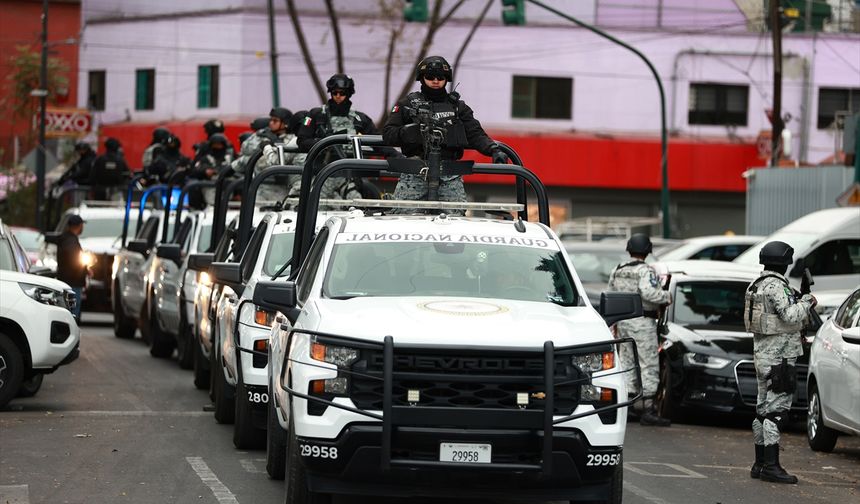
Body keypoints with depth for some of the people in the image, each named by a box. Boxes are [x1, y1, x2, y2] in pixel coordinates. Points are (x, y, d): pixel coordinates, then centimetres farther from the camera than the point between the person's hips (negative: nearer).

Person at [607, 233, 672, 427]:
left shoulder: (617, 271, 11)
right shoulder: (645, 271, -12)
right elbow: (648, 293, -27)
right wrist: (666, 296, -10)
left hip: (622, 321, 7)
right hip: (642, 322, -7)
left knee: (626, 363, 14)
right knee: (648, 365, -4)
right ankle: (648, 410, -7)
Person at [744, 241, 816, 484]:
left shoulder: (759, 285, 15)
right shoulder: (775, 286, -16)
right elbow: (790, 315, -23)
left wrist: (802, 304, 13)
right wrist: (806, 301, -7)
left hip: (762, 354, 10)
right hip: (778, 356, -10)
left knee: (764, 409, 13)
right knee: (776, 409, -11)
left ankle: (760, 464, 18)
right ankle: (770, 466, -14)